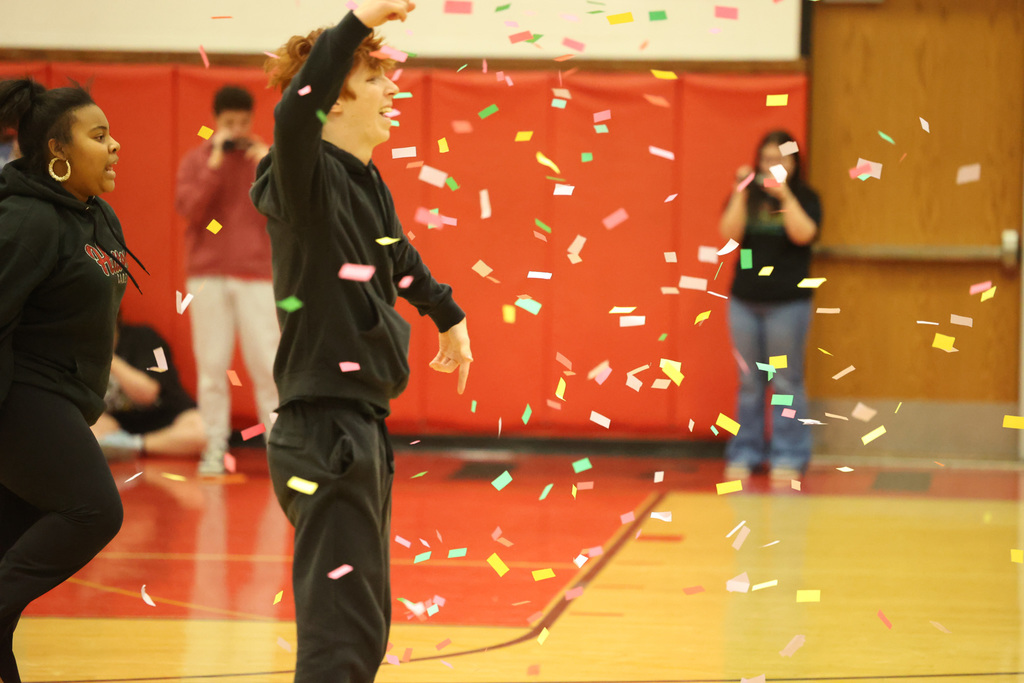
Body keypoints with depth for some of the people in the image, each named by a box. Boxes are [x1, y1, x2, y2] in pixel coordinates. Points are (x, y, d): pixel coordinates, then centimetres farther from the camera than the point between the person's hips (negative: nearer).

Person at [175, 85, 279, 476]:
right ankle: (214, 447, 2)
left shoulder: (265, 158, 7)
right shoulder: (196, 161, 7)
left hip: (257, 276, 0)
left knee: (266, 363, -4)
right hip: (208, 275, 0)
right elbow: (189, 208, -7)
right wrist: (215, 163, -11)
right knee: (211, 364, -2)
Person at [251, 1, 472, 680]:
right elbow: (295, 114, -38)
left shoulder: (368, 184, 12)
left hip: (363, 429, 9)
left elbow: (401, 259, 33)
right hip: (325, 431, -9)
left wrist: (448, 314, 48)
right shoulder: (308, 179, -14)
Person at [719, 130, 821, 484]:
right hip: (745, 299, 3)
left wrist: (784, 195, -22)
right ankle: (744, 454, 13)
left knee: (786, 382, -1)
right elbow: (729, 233, -7)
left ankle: (788, 458, 3)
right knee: (749, 382, 7)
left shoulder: (805, 198, 2)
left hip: (788, 302, -3)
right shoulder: (745, 196, 8)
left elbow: (803, 234, -15)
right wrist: (741, 193, -15)